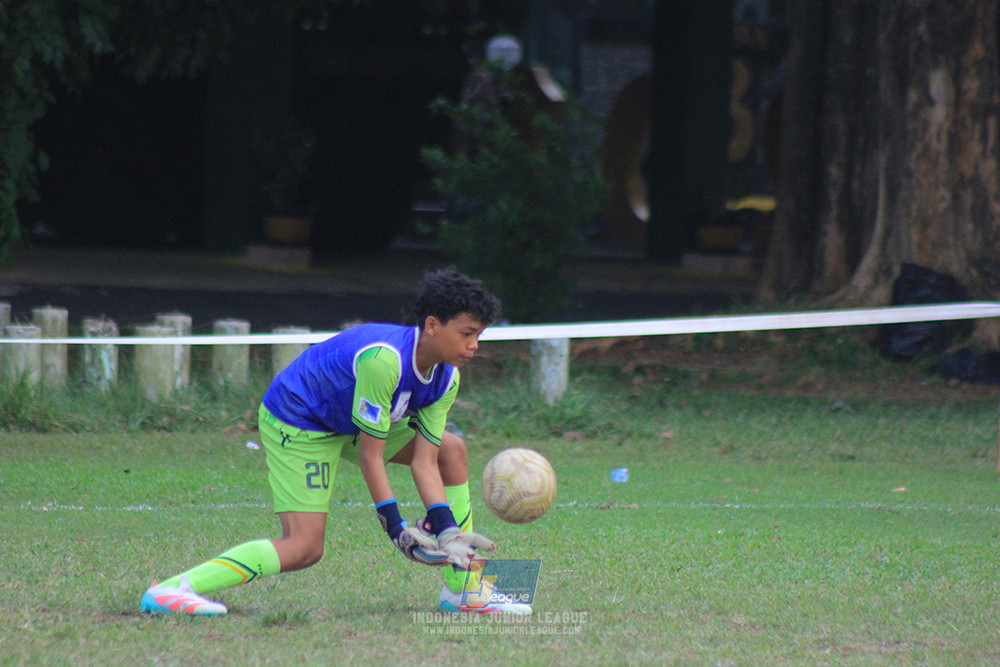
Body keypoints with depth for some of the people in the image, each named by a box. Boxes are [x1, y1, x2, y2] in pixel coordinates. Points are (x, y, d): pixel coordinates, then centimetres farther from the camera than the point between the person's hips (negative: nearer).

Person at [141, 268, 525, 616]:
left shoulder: (446, 378, -8)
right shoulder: (384, 358, -35)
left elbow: (423, 461, -6)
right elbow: (370, 456, -29)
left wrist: (446, 529, -18)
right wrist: (397, 530, -27)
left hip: (348, 421, 9)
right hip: (296, 424, -9)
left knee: (452, 451, 5)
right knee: (304, 548, -20)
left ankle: (462, 592, 11)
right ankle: (168, 592, -25)